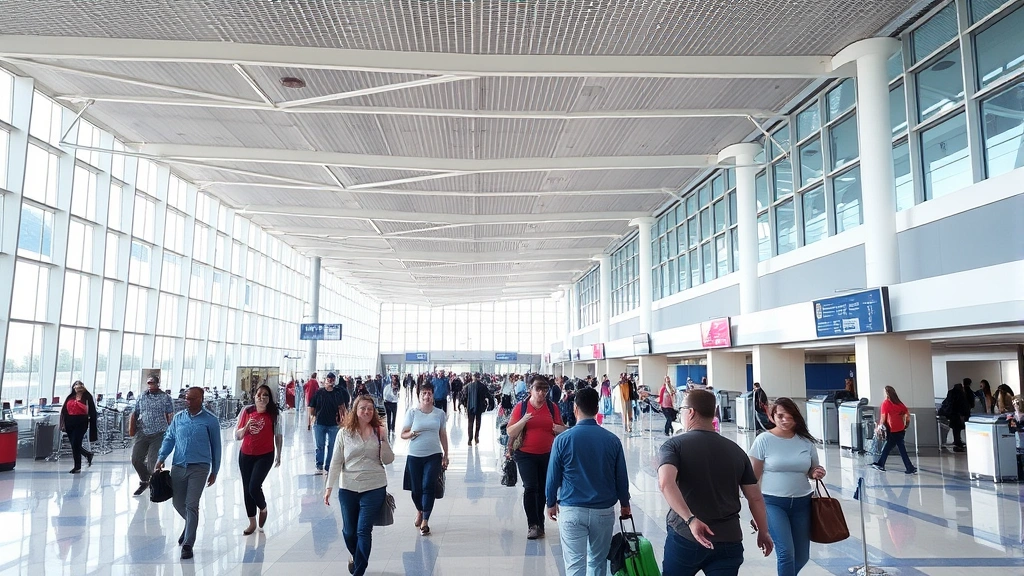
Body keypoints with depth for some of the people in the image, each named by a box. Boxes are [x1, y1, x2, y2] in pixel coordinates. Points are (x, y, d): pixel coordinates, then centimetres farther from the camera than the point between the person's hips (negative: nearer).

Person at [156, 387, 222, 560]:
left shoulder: (210, 420, -3)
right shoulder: (178, 418, 6)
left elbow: (216, 446, 2)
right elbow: (169, 439, 13)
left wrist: (214, 471, 4)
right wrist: (161, 458, -3)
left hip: (199, 468, -4)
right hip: (178, 467, 4)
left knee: (191, 505, -6)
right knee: (177, 502, 13)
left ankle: (187, 544, 3)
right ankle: (191, 524, 44)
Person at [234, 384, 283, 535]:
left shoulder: (274, 413, -8)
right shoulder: (246, 412, -3)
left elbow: (278, 435, 3)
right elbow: (237, 436, 0)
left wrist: (278, 455, 8)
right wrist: (246, 427, -19)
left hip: (265, 455, -3)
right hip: (245, 455, 3)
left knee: (254, 487, -14)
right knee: (246, 489, 9)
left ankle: (263, 509, 20)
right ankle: (252, 523, 26)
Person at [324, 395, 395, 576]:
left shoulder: (379, 432, -1)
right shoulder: (344, 432, -3)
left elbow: (389, 460, -2)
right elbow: (336, 462, 0)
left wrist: (383, 440, -15)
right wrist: (329, 487, -3)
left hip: (374, 488, -1)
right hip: (348, 488, 1)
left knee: (363, 531, -2)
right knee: (349, 531, 13)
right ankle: (355, 556, 45)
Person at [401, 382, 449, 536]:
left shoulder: (440, 413, 3)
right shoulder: (412, 412, -2)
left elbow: (443, 436, 10)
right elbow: (403, 434, 2)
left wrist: (445, 456, 9)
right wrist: (411, 434, -20)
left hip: (433, 456, 0)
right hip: (414, 456, 0)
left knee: (428, 487, -8)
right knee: (416, 488, 7)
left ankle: (425, 522, 1)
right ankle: (419, 511, 37)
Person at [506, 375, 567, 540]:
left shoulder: (553, 407, 3)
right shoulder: (521, 407, -4)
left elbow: (562, 430, 13)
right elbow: (510, 432, -5)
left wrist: (560, 430, -11)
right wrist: (523, 421, -22)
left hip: (547, 455, 3)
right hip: (525, 455, -2)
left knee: (542, 489, 11)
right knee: (530, 487, -11)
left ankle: (539, 523, 25)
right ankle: (533, 525, -1)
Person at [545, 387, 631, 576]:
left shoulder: (563, 439, -10)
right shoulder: (612, 440, -4)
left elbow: (553, 477, -3)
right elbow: (621, 477, 4)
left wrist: (551, 503, 14)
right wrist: (624, 503, 21)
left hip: (572, 510, -2)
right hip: (604, 510, 3)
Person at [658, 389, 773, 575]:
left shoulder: (674, 445, -6)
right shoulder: (736, 451, 6)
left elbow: (665, 483, -24)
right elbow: (755, 498, 9)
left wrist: (690, 519, -27)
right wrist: (763, 532, 22)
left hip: (685, 537, -2)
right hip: (728, 540, 2)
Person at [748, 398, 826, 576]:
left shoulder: (806, 441, 2)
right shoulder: (764, 440, -8)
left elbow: (812, 470, 15)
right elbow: (754, 476, -5)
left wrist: (816, 473, -9)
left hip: (802, 503, 4)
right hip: (773, 502, -4)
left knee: (802, 557, 12)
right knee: (786, 552, -16)